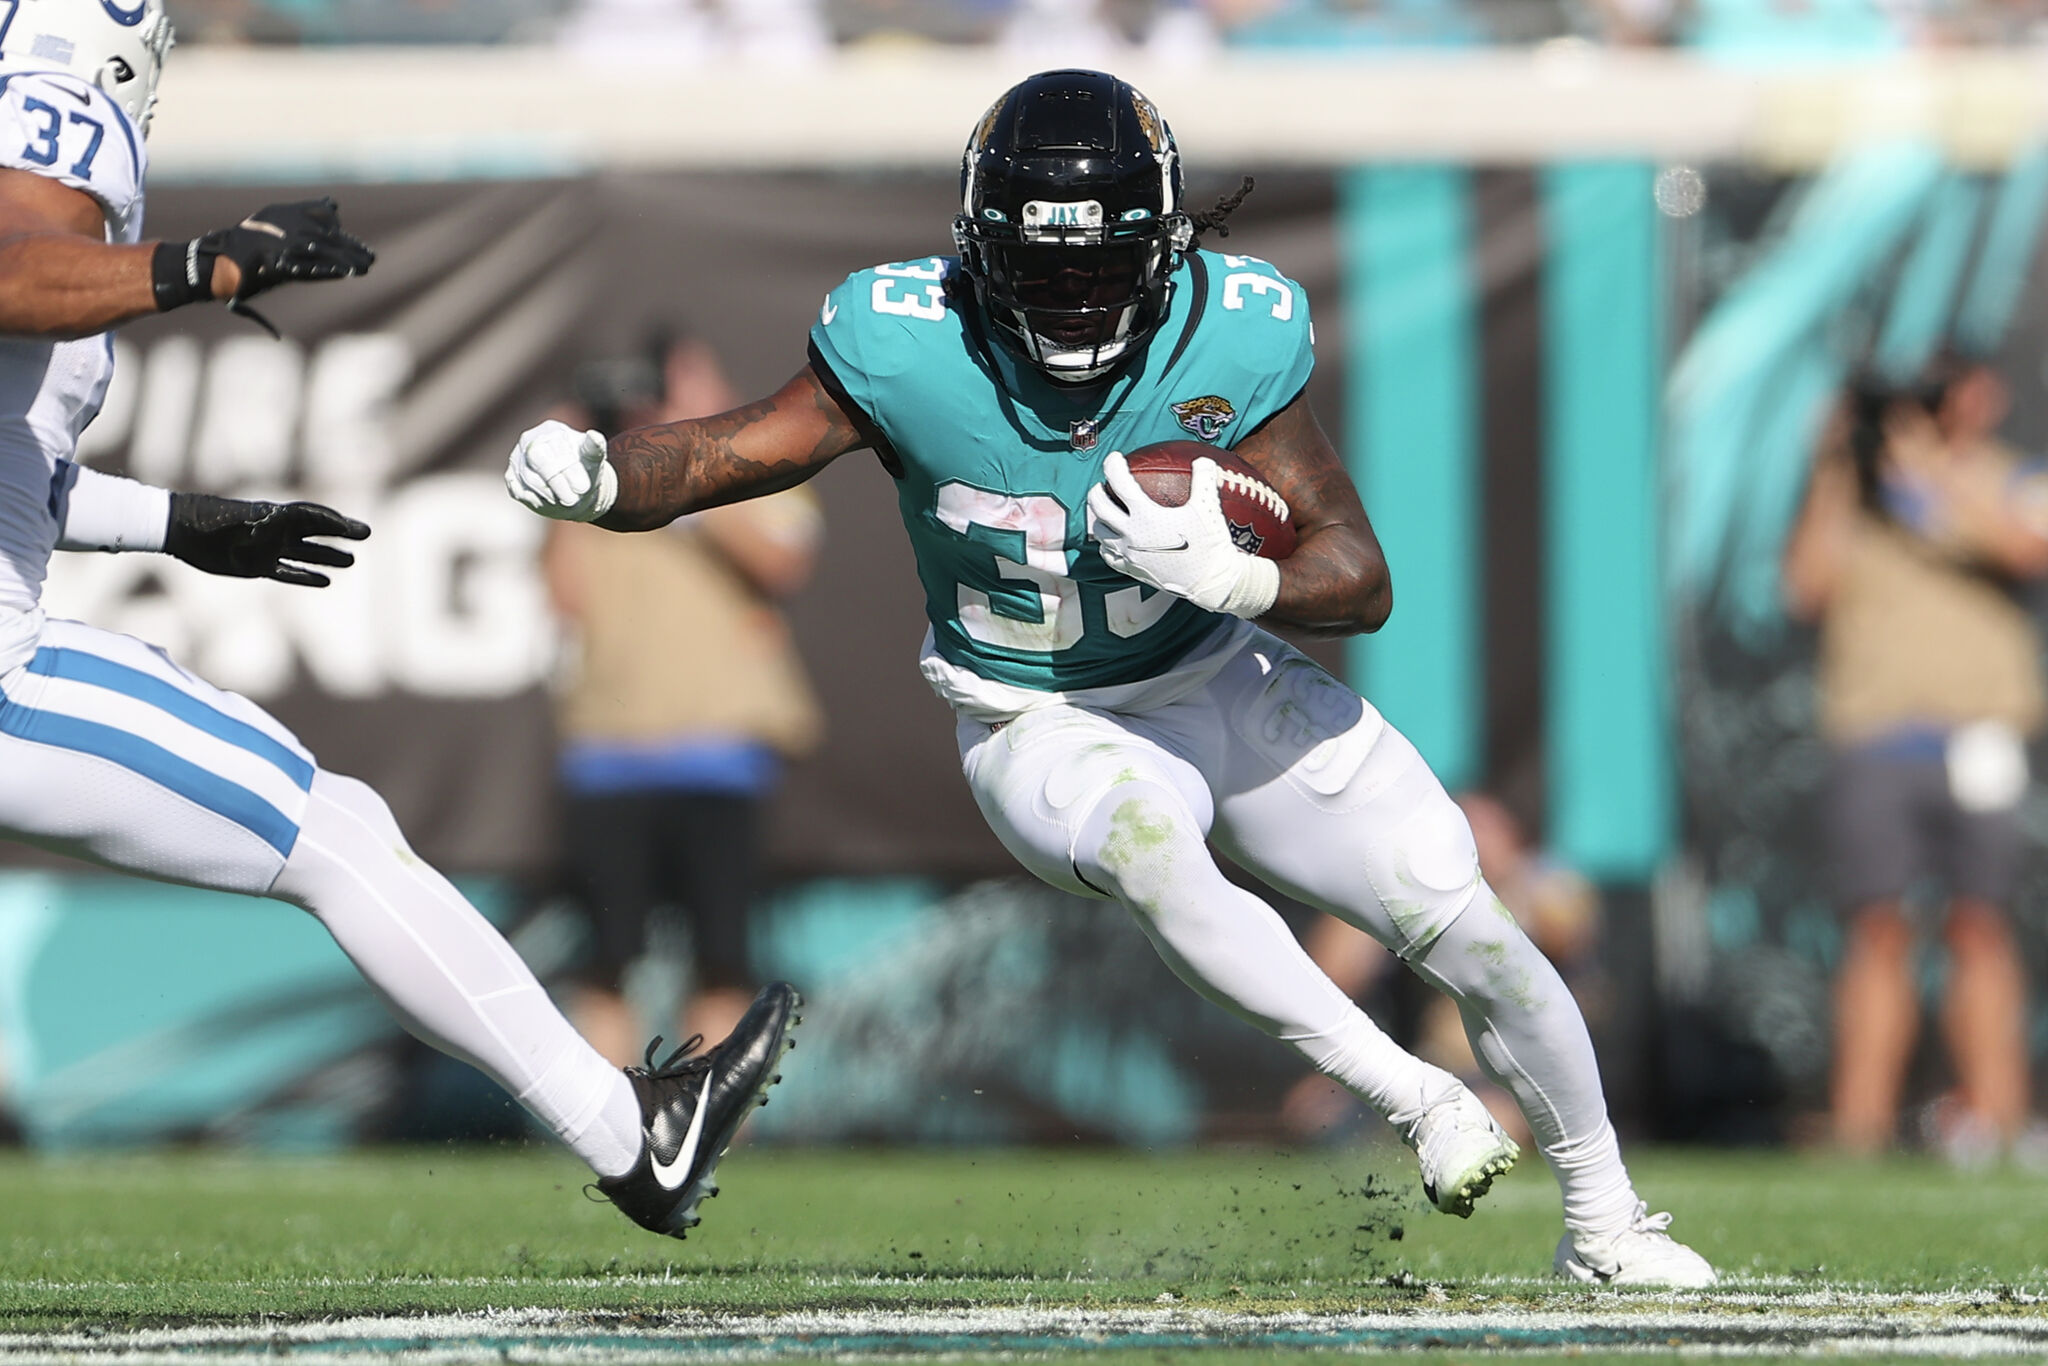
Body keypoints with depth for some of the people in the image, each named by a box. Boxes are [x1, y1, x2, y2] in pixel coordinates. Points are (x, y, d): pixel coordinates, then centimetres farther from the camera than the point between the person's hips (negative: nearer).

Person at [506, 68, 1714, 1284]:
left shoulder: (1231, 340, -21)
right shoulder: (912, 349, -24)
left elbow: (1362, 582, -16)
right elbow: (723, 457, -19)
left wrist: (1228, 577, -37)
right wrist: (599, 479, -41)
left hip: (1227, 685, 2)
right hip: (1047, 732, -2)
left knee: (1469, 933, -1)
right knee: (1149, 847, -38)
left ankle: (1605, 1219, 26)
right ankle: (1412, 1097, -22)